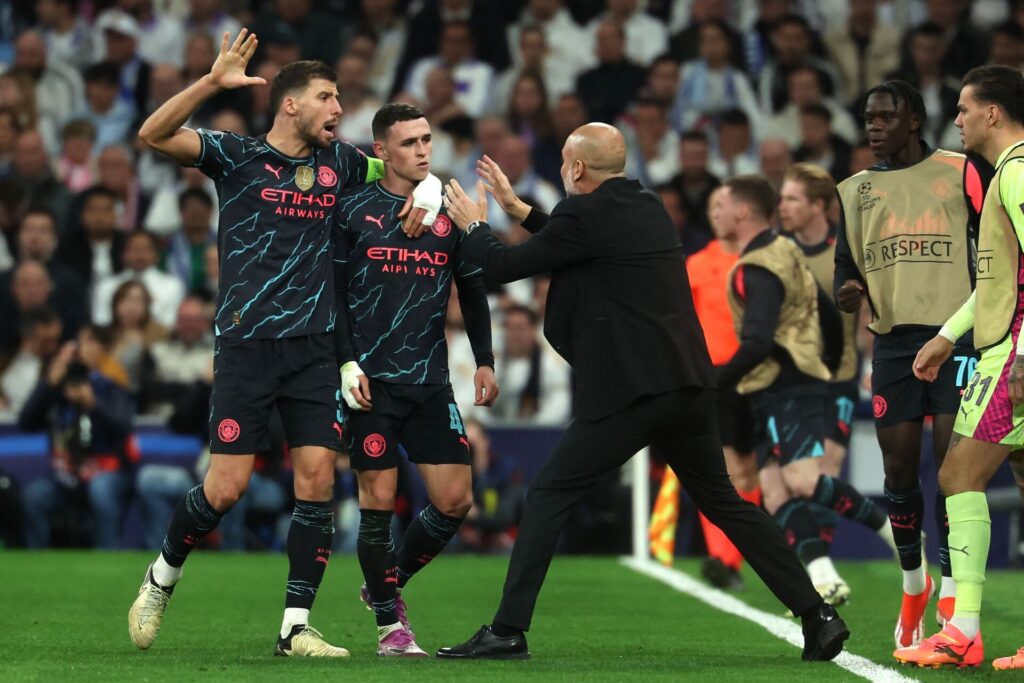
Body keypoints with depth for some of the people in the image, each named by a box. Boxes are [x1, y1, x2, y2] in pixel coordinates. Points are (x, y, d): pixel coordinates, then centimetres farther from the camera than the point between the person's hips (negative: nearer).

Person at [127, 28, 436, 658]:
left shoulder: (338, 162, 12)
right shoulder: (238, 155, -1)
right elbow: (154, 135, -14)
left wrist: (413, 197, 9)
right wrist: (213, 82, -24)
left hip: (314, 346, 4)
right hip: (247, 344, -4)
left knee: (317, 481, -6)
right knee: (226, 487, -7)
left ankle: (297, 627, 1)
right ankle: (162, 578, 20)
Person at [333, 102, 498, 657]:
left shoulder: (448, 212, 10)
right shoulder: (353, 210, -1)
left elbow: (472, 290, 18)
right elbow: (333, 292, -1)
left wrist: (484, 361, 12)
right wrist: (347, 363, -10)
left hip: (431, 382, 4)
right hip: (371, 380, -4)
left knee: (455, 501, -2)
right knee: (379, 500, -5)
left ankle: (390, 583, 22)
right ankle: (389, 623, 7)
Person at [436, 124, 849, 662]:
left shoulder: (585, 214, -8)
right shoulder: (649, 208, 15)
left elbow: (504, 266, -2)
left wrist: (473, 226, 18)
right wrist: (519, 209, 35)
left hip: (629, 393, -7)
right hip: (690, 387, 7)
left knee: (549, 495, 0)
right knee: (723, 502, 16)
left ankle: (508, 631, -4)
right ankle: (817, 616, 10)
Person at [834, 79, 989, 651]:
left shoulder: (958, 173, 1)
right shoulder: (855, 191, 13)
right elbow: (846, 267, 17)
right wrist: (847, 293, -6)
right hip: (892, 342, 4)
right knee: (899, 469, 5)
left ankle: (952, 602, -8)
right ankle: (913, 586, 23)